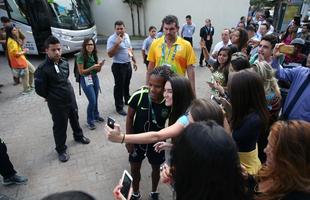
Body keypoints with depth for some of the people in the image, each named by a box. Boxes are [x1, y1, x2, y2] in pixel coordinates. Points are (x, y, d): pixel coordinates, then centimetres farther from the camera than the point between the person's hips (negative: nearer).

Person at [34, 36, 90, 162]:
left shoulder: (65, 63, -2)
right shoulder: (42, 69, -22)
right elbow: (40, 90, -16)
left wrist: (67, 92, 11)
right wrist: (52, 97, -1)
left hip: (71, 99, 6)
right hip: (57, 104, -6)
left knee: (75, 119, 25)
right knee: (60, 126, 9)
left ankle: (78, 136, 51)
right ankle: (61, 150, 30)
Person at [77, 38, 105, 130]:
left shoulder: (94, 55, 4)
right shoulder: (81, 56, -14)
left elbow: (98, 70, 9)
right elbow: (81, 71, -15)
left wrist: (100, 65, -12)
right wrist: (92, 67, -23)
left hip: (95, 78, 6)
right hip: (86, 80, -6)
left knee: (95, 100, 14)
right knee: (92, 101, -8)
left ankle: (96, 116, 36)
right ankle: (90, 121, 10)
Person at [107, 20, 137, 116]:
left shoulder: (127, 36, 6)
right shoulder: (112, 39, -16)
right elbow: (110, 54, -22)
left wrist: (134, 61, 17)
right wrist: (117, 43, -30)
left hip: (128, 64, 7)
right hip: (118, 66, -7)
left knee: (126, 84, 22)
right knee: (119, 86, 1)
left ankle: (127, 100, 42)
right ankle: (119, 107, 11)